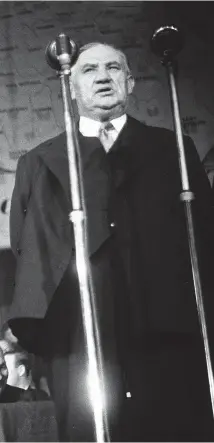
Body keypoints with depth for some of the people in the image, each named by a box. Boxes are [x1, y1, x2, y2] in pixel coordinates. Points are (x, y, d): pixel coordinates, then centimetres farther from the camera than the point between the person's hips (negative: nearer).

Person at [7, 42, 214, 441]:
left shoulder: (172, 150, 15)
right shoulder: (40, 163, 17)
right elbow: (27, 252, 9)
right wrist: (21, 343, -3)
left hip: (170, 337, 0)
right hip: (80, 347, 0)